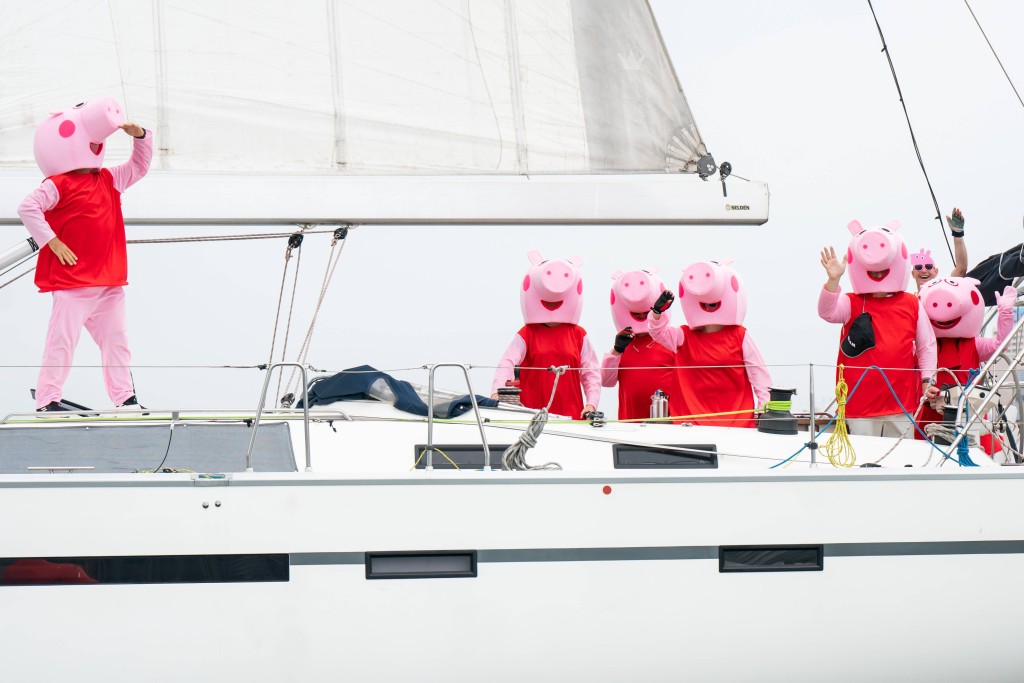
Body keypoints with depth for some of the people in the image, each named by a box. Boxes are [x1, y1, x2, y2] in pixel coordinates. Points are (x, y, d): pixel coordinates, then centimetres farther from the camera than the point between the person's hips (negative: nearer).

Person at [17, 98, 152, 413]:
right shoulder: (59, 184, -12)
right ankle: (48, 399, -2)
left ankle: (124, 396, 19)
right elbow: (28, 208, -21)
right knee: (62, 340, -6)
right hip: (72, 283, -7)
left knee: (116, 340, 11)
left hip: (109, 280, 7)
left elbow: (139, 166, 24)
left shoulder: (109, 180, 12)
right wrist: (51, 241, -20)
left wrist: (139, 136, 8)